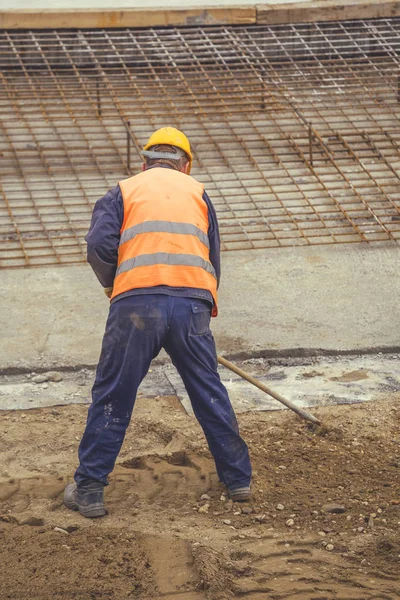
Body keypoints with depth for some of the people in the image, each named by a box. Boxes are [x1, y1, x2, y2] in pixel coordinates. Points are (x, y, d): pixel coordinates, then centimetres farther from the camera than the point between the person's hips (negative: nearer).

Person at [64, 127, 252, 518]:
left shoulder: (124, 191, 16)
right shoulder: (197, 193, 22)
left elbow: (100, 246, 1)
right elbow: (213, 259, 19)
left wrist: (113, 285, 19)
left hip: (136, 304, -2)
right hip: (192, 303, 2)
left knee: (111, 398, 7)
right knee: (210, 394, 16)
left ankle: (89, 490, 12)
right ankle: (238, 478, 25)